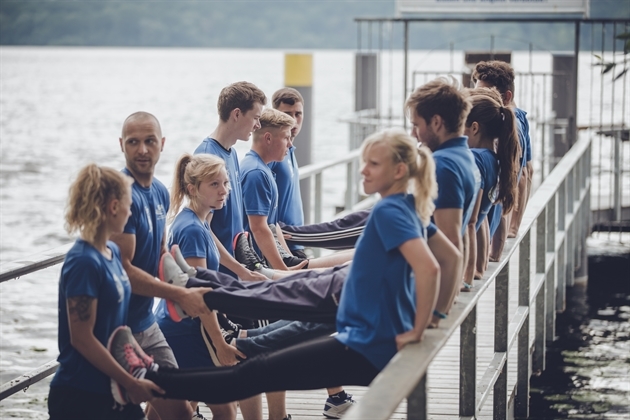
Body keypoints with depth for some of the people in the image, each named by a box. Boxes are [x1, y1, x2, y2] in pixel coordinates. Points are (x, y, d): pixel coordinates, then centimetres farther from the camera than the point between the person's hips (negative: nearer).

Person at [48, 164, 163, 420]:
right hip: (81, 398, -9)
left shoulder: (112, 252, 8)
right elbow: (81, 338, -19)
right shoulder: (84, 262, -18)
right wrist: (131, 383, -15)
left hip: (112, 391, 9)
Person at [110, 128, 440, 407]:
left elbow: (429, 269, -33)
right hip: (373, 343, 10)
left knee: (255, 375, -6)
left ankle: (146, 382, -3)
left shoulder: (388, 212, -19)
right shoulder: (408, 210, 10)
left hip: (365, 350, -10)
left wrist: (416, 331, -24)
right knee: (264, 366, 15)